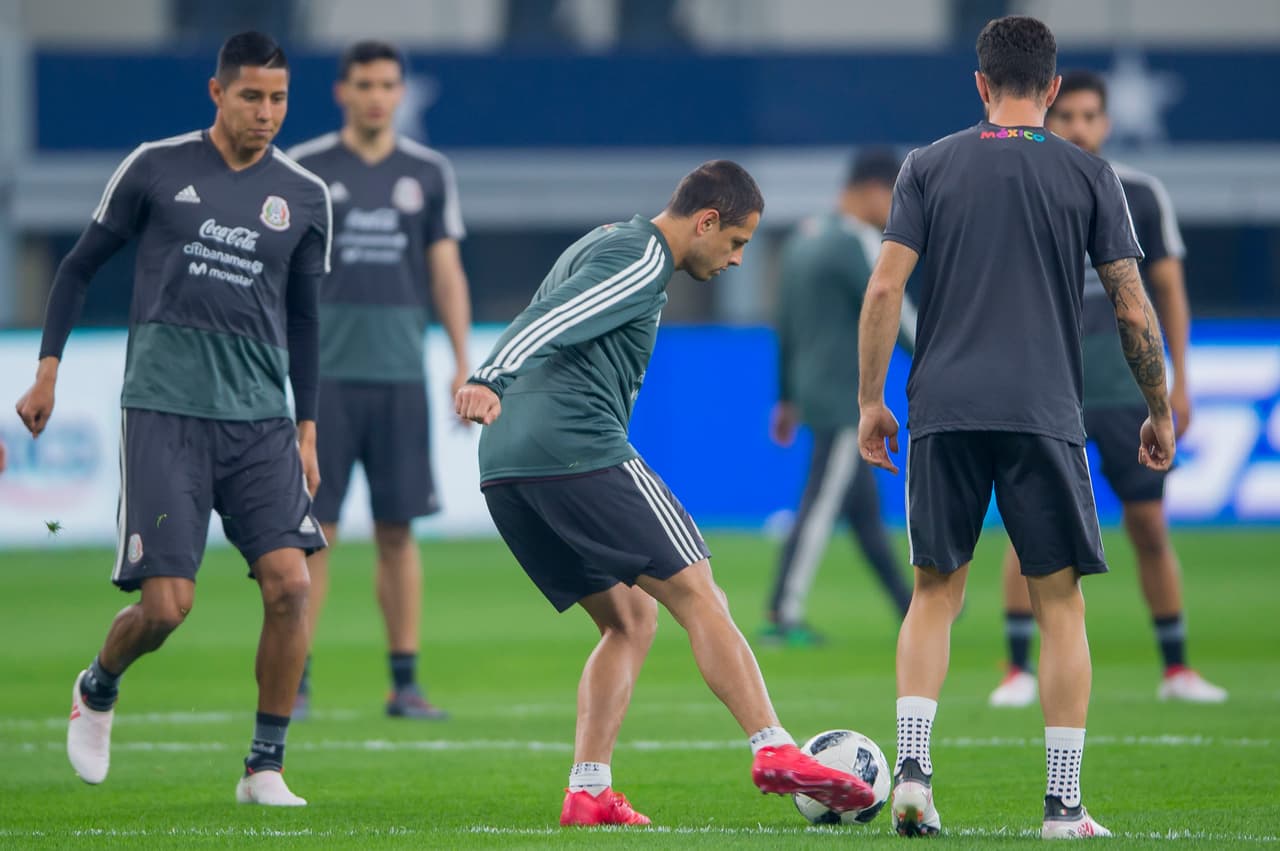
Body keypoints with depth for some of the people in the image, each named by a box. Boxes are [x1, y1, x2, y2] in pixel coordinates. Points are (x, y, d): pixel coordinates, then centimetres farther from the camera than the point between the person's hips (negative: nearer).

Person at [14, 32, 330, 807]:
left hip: (262, 418, 3)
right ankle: (97, 690, 25)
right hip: (164, 411, -3)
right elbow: (81, 266, 10)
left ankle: (265, 769, -2)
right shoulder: (156, 169, 1)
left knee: (290, 581, -14)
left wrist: (307, 431, 16)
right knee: (167, 605, -9)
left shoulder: (305, 197, 8)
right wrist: (49, 369, 4)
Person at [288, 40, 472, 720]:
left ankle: (405, 682, 7)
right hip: (325, 374, -2)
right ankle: (294, 682, 0)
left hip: (401, 375, 2)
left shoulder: (428, 173, 8)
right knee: (313, 529, -5)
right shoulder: (304, 170, 2)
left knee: (398, 531, 3)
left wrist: (463, 364, 2)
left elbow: (447, 273, 10)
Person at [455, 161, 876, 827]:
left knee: (630, 621, 14)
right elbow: (549, 320, -20)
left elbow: (543, 326, 32)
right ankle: (774, 752, -14)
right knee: (698, 598, -6)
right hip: (581, 452, -10)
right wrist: (489, 379, -32)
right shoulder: (643, 258, -4)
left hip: (504, 471, 10)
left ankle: (587, 791, 2)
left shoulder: (600, 245, 27)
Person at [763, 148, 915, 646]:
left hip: (813, 392, 9)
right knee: (821, 507, -7)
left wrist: (787, 398, 24)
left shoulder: (804, 238, 14)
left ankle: (911, 610, 23)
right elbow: (894, 316, -15)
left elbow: (786, 324, 19)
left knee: (865, 509, 14)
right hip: (846, 398, -9)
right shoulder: (858, 244, -14)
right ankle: (784, 617, -8)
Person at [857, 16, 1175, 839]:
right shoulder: (1088, 175, 4)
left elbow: (884, 289, 0)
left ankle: (913, 768, -4)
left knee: (936, 592, 12)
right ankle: (1064, 805, 0)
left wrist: (870, 400, 7)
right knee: (1061, 603, 4)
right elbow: (1134, 312, 2)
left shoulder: (929, 167, 6)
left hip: (943, 411, 1)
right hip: (1044, 415, -1)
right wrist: (1160, 411, 14)